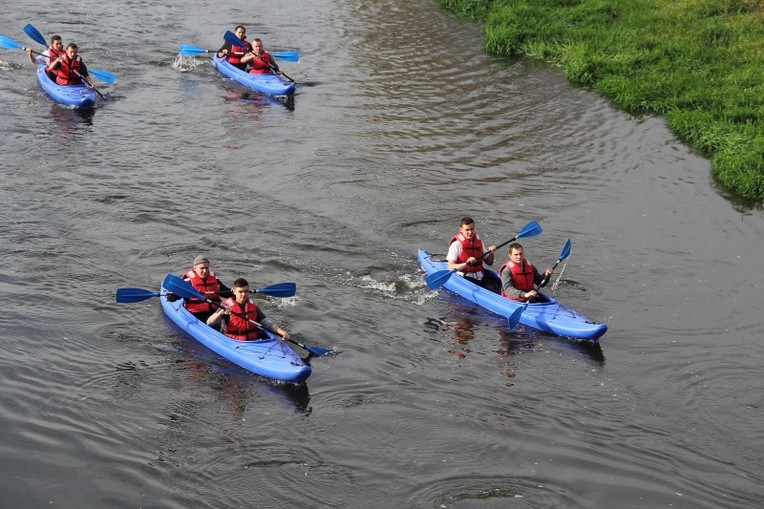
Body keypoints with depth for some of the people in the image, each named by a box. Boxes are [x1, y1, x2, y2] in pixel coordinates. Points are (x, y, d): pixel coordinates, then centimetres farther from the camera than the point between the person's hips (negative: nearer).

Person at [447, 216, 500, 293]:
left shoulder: (478, 241, 13)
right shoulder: (456, 244, -7)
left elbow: (489, 263, 20)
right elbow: (451, 266, -16)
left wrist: (491, 252, -1)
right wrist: (466, 264, -32)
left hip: (480, 275, 6)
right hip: (464, 277, -6)